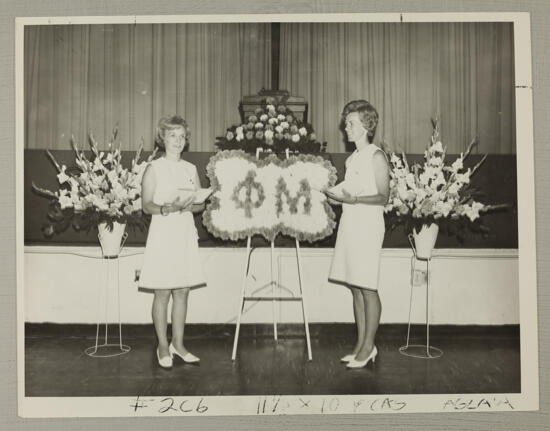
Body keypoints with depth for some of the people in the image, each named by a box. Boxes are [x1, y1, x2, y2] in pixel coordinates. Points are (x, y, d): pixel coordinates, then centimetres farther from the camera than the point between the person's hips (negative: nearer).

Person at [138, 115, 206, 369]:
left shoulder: (191, 169, 11)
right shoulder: (154, 169, -2)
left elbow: (201, 204, 11)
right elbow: (146, 205, -7)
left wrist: (189, 206, -10)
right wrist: (167, 208, -24)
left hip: (186, 233, 5)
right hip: (163, 233, -4)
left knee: (182, 291, 7)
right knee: (162, 292, -1)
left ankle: (178, 344, 18)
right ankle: (163, 347, 11)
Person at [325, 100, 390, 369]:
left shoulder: (376, 156, -6)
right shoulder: (352, 159, 16)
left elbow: (383, 197, -10)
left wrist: (353, 199, -22)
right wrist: (336, 197, 5)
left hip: (368, 226, -8)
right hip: (349, 223, 8)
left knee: (367, 288, -3)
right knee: (355, 288, 9)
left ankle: (368, 346, 7)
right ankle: (361, 344, 17)